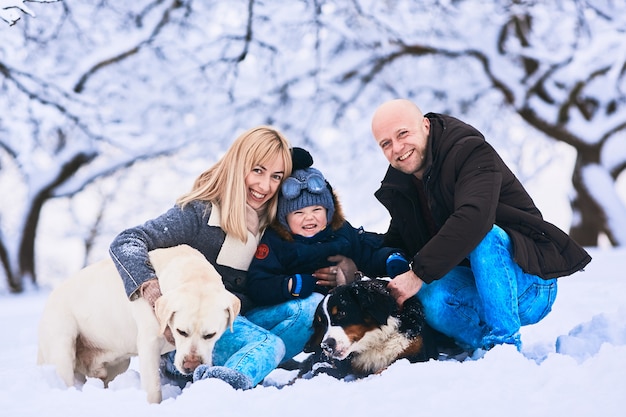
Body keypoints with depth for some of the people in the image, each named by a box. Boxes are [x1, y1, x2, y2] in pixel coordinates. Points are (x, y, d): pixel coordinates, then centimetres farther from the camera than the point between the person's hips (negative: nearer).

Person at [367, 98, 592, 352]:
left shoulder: (470, 152, -15)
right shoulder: (397, 187, 10)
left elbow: (473, 218, -32)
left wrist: (419, 274, -34)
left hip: (531, 286, -4)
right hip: (474, 289, 5)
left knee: (482, 237, -36)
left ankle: (505, 343, -29)